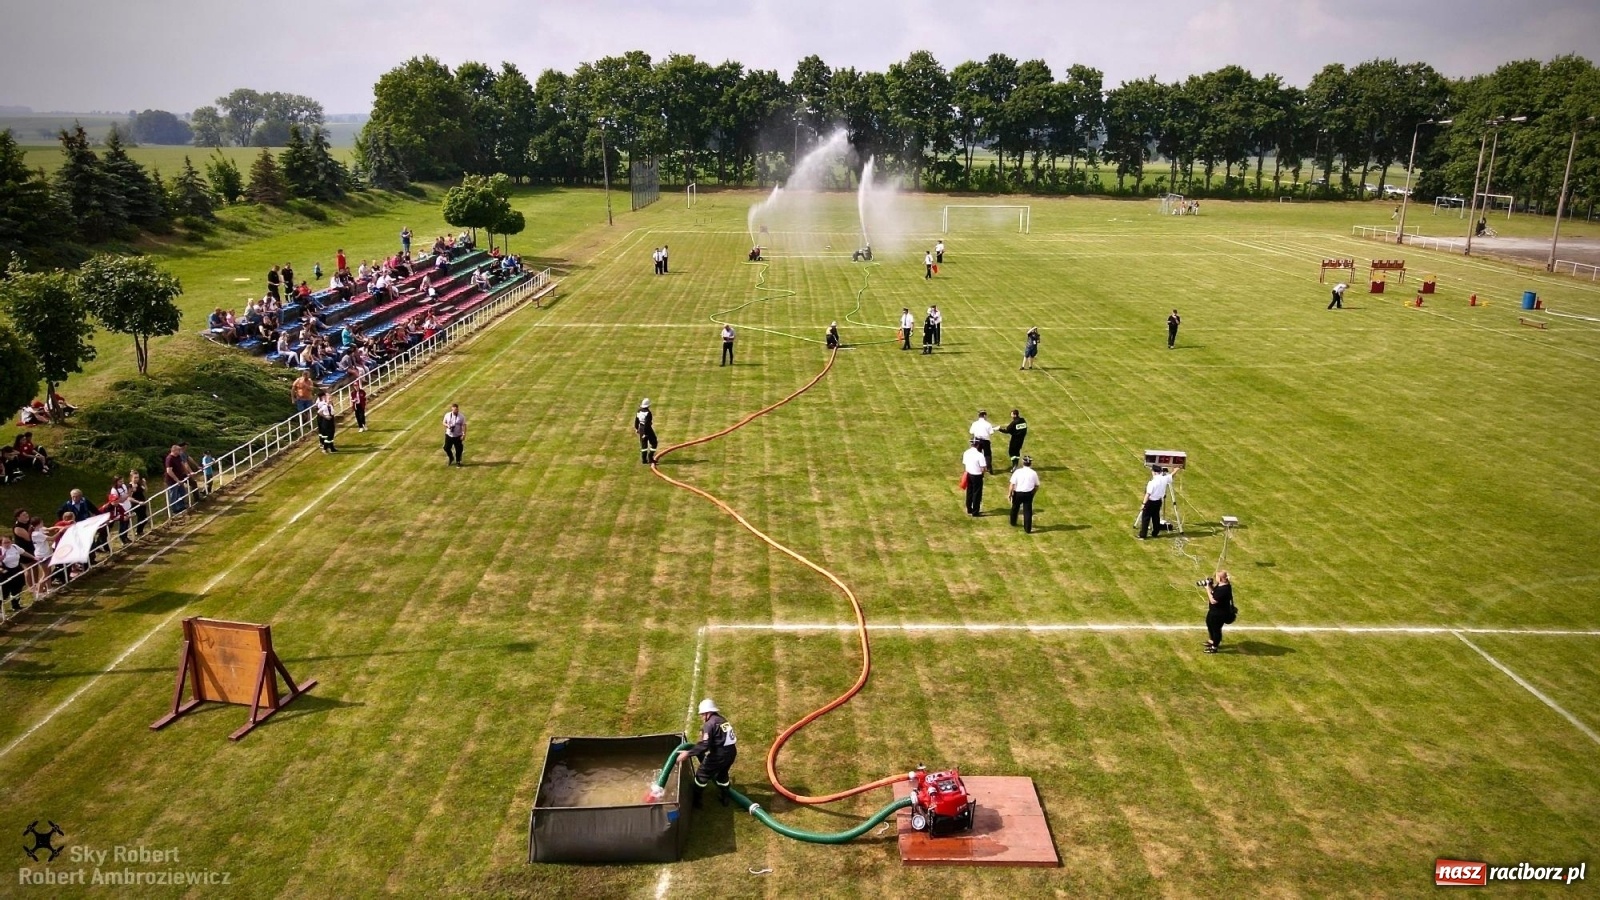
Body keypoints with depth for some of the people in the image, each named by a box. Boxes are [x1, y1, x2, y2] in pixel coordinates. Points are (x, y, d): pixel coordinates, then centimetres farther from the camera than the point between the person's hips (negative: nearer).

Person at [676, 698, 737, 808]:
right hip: (731, 752, 8)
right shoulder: (722, 720, 15)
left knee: (702, 775, 11)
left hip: (719, 755, -8)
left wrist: (687, 753, -23)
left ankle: (695, 800, 20)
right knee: (722, 774, 31)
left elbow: (704, 745, -22)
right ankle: (724, 798, 42)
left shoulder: (709, 724, -12)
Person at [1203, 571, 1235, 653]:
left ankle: (1214, 647, 28)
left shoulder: (1224, 589, -34)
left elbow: (1213, 601, -32)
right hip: (1214, 611, 11)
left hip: (1220, 613, -11)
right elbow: (1215, 592, 11)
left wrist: (1208, 589, -26)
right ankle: (1213, 641, 51)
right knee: (1209, 624, 29)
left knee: (1216, 629, 8)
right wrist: (1210, 586, -6)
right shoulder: (1220, 585, -3)